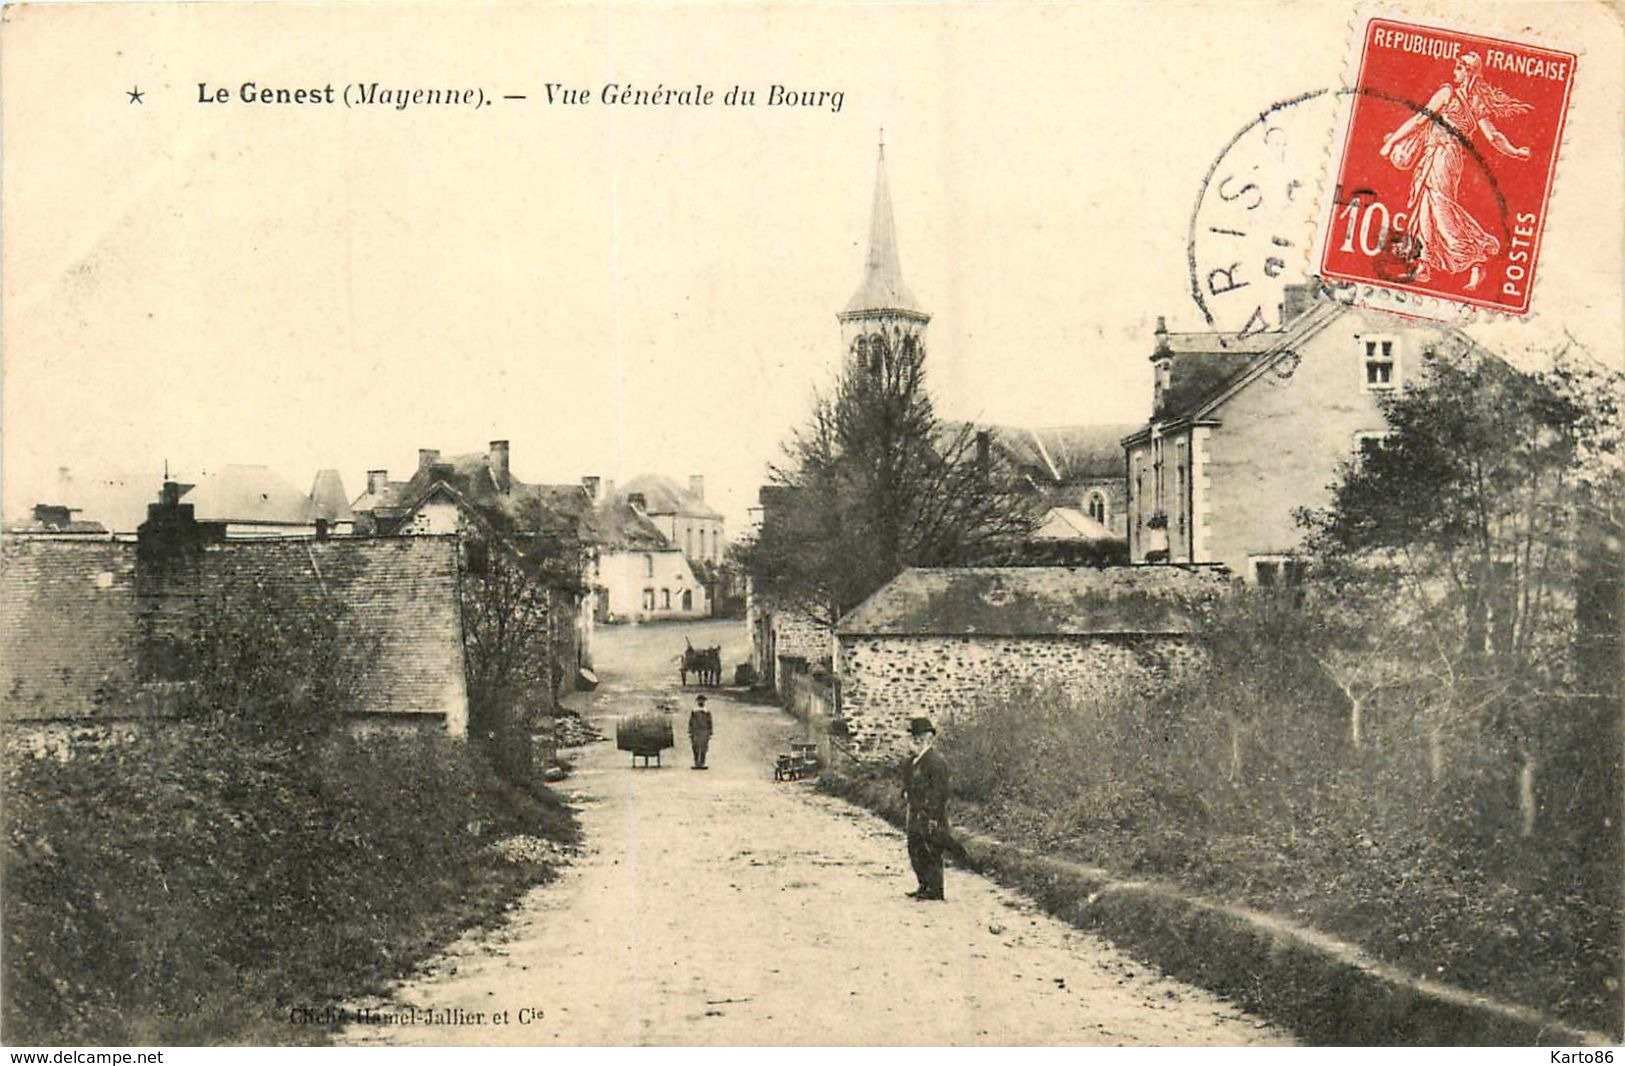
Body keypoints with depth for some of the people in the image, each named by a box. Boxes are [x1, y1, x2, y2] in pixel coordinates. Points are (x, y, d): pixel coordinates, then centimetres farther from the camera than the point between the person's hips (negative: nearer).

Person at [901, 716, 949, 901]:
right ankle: (924, 886, 25)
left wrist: (934, 818, -20)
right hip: (916, 815, 10)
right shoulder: (914, 761, 13)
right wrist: (906, 792, 9)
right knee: (915, 851, 14)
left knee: (931, 853, -3)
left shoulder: (936, 761, -17)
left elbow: (940, 791, -19)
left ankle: (935, 891, 5)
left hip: (930, 816, -10)